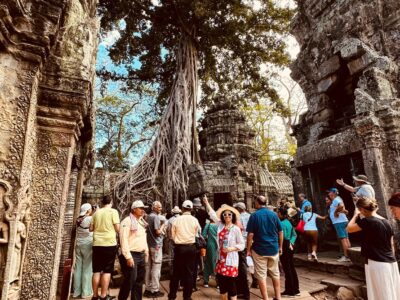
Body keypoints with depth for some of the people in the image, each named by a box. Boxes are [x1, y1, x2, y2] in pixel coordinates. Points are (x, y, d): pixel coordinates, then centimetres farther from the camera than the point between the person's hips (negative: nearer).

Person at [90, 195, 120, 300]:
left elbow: (91, 228, 11)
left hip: (97, 244, 4)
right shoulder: (113, 211, -7)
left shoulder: (96, 212, 7)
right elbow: (117, 229, -9)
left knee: (96, 270, 13)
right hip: (109, 244, -4)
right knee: (107, 271, 5)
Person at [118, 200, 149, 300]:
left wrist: (146, 251, 15)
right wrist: (128, 257, -22)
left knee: (139, 280, 14)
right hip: (132, 255, -8)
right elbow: (124, 240, -19)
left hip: (141, 255, 8)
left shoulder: (141, 221, 14)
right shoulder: (127, 221, -13)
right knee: (130, 280, -3)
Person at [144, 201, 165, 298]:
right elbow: (158, 232, -19)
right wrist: (163, 225, -4)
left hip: (149, 244, 9)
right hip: (156, 245, -9)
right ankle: (154, 290, 6)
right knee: (156, 267, -1)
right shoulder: (156, 217, -15)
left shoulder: (148, 216, 13)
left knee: (148, 267, 13)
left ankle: (148, 289, 22)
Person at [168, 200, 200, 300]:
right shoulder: (195, 220, -7)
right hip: (191, 247, 0)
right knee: (189, 272, 10)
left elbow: (173, 235, -1)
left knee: (176, 272, 11)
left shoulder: (177, 220, -8)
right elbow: (196, 234, 3)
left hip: (179, 247, 0)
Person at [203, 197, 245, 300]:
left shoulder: (236, 229, -9)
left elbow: (242, 244, -6)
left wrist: (231, 248, -20)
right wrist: (206, 202, 19)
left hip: (231, 260, -5)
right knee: (222, 284, 14)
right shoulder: (220, 225, 3)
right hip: (221, 259, 5)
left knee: (231, 285, 1)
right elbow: (213, 214, 13)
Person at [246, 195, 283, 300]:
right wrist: (280, 247, 15)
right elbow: (280, 232, 4)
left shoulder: (254, 215, -11)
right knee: (275, 274, 19)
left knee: (261, 275, 7)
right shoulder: (274, 214, 0)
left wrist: (248, 249, -4)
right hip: (273, 249, 4)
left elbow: (250, 234, -13)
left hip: (259, 249, -4)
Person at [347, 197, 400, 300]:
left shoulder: (367, 222, -18)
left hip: (377, 264, -7)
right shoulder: (386, 222, 6)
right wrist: (390, 259, 22)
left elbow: (349, 228, -4)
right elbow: (391, 245, 12)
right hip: (391, 263, 8)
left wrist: (356, 215, 6)